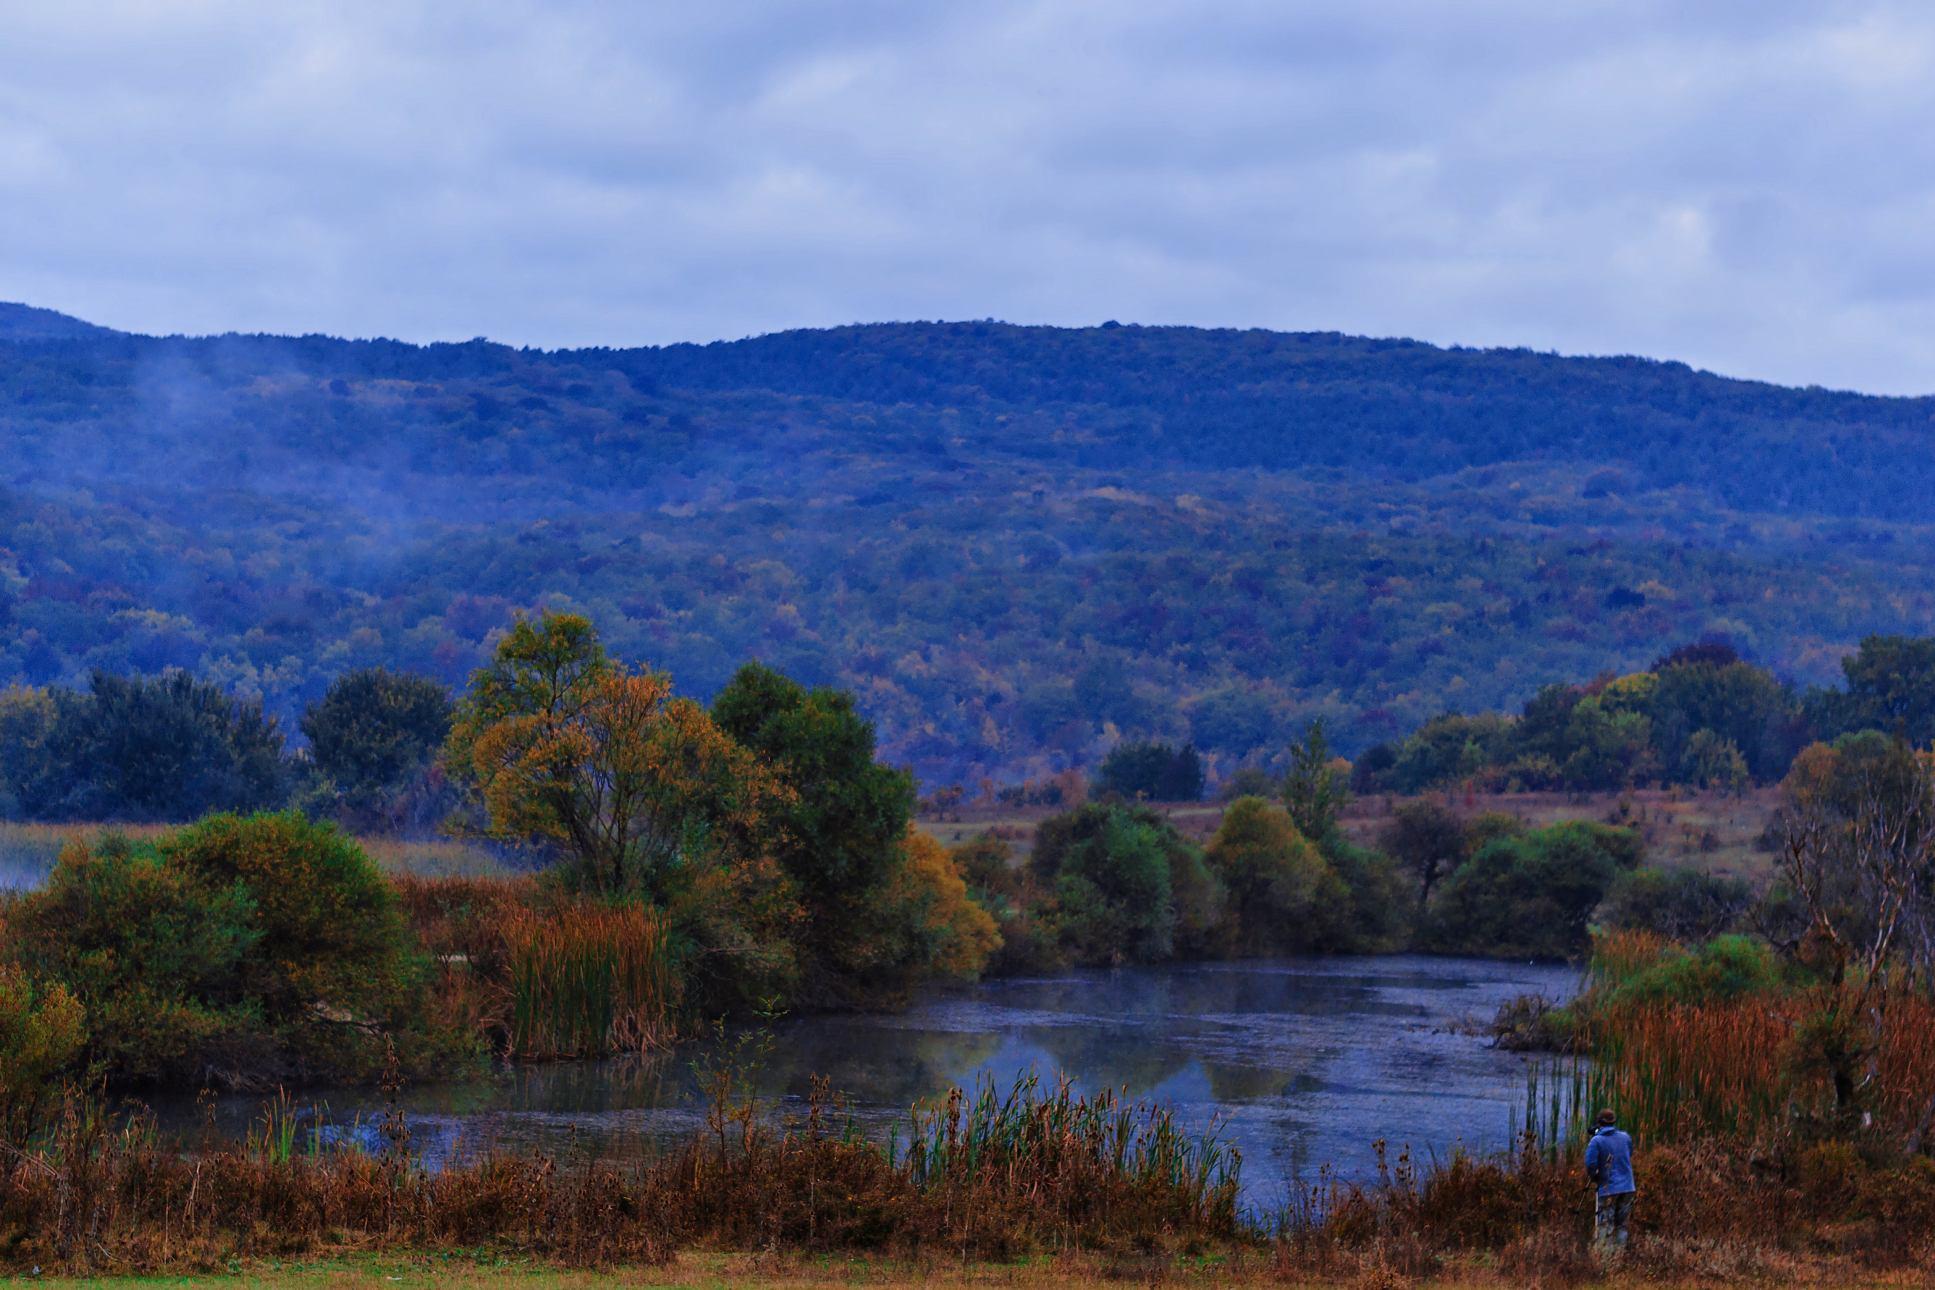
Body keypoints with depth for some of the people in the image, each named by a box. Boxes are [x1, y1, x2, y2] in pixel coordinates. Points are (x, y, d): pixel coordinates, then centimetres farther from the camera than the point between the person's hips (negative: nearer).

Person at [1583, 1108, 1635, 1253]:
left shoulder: (1597, 1141, -9)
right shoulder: (1625, 1138, 6)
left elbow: (1590, 1165, -15)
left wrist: (1594, 1177, 4)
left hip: (1608, 1188, -4)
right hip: (1627, 1187, 4)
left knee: (1604, 1227, -3)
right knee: (1621, 1226, 10)